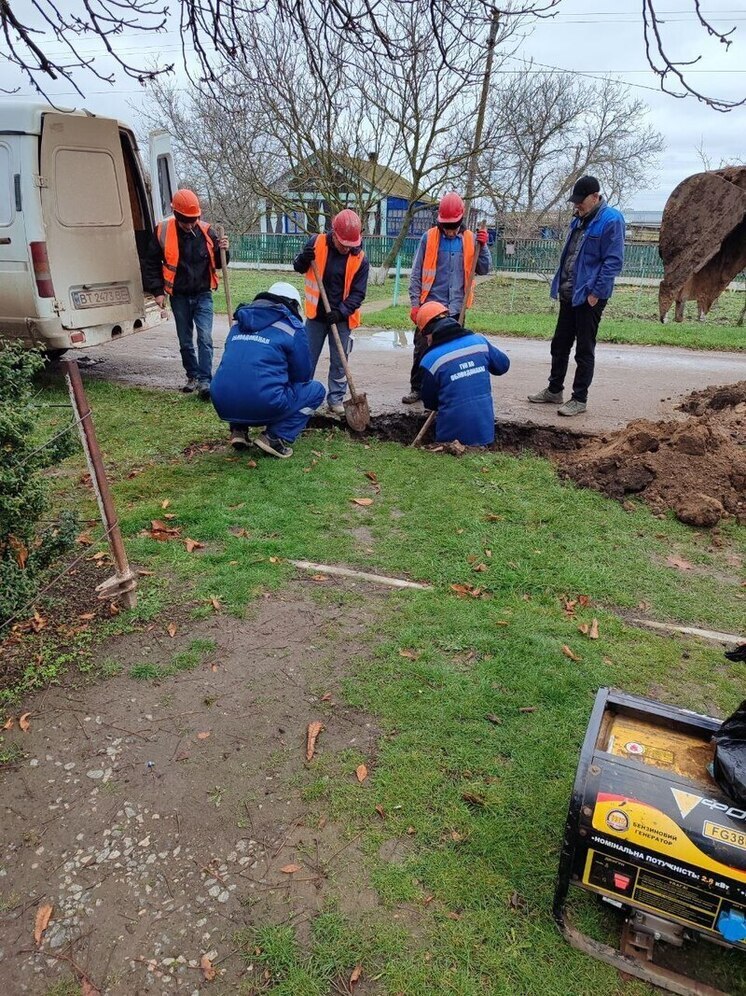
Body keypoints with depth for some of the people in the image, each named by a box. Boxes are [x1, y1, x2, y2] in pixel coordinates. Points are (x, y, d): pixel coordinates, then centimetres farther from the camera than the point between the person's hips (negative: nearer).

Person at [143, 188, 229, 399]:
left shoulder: (206, 232, -3)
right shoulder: (163, 231, -6)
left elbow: (217, 263, 7)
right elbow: (151, 263, 3)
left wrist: (222, 251, -14)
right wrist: (157, 291, -2)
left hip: (202, 295, -1)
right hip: (179, 297, 1)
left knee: (205, 338, -13)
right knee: (185, 342, 10)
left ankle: (204, 381, -12)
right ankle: (192, 376, 25)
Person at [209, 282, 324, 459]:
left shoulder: (239, 323, 20)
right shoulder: (292, 327, 3)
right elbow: (302, 375, 8)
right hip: (263, 407, -6)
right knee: (316, 390, 16)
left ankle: (238, 430, 18)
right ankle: (275, 437, 1)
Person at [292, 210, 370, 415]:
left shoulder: (360, 259, -10)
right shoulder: (317, 243, -7)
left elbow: (358, 293, -8)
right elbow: (298, 268, 6)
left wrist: (341, 312, -22)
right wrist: (304, 258, -18)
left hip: (342, 318, -1)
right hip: (316, 314, 1)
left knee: (339, 362, 5)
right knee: (307, 359, 8)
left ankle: (336, 399, 17)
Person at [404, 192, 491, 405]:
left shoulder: (470, 239, 6)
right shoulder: (429, 238, 1)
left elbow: (484, 270, 5)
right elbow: (416, 274, 1)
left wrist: (482, 246, -9)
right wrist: (415, 304, -5)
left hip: (455, 307, 1)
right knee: (422, 349, 1)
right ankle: (417, 388, 13)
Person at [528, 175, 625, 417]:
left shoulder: (611, 220, -12)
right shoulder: (579, 219, 13)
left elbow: (613, 261, -15)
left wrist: (596, 292, -18)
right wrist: (560, 284, 14)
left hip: (589, 296, -8)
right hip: (568, 294, 8)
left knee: (584, 350, -1)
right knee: (559, 344, 14)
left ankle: (579, 399, 7)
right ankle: (554, 390, 27)